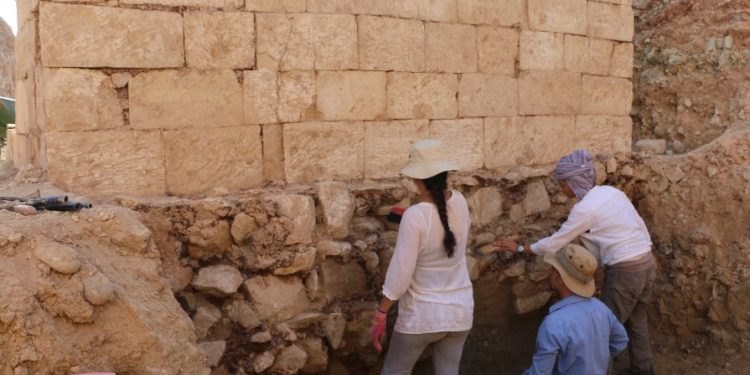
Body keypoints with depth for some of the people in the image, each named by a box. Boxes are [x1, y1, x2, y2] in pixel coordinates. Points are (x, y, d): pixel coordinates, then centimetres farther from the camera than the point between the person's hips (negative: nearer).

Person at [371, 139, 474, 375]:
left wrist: (380, 314, -11)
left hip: (422, 315, -5)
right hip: (460, 311, 5)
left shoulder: (415, 216, -23)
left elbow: (400, 274, -21)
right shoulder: (460, 202, -5)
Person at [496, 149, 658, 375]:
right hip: (646, 261, 8)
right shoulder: (610, 191, 6)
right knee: (637, 320, 23)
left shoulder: (585, 208, -16)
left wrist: (519, 248, 2)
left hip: (626, 271, -8)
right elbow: (638, 225, 11)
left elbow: (556, 242, -9)